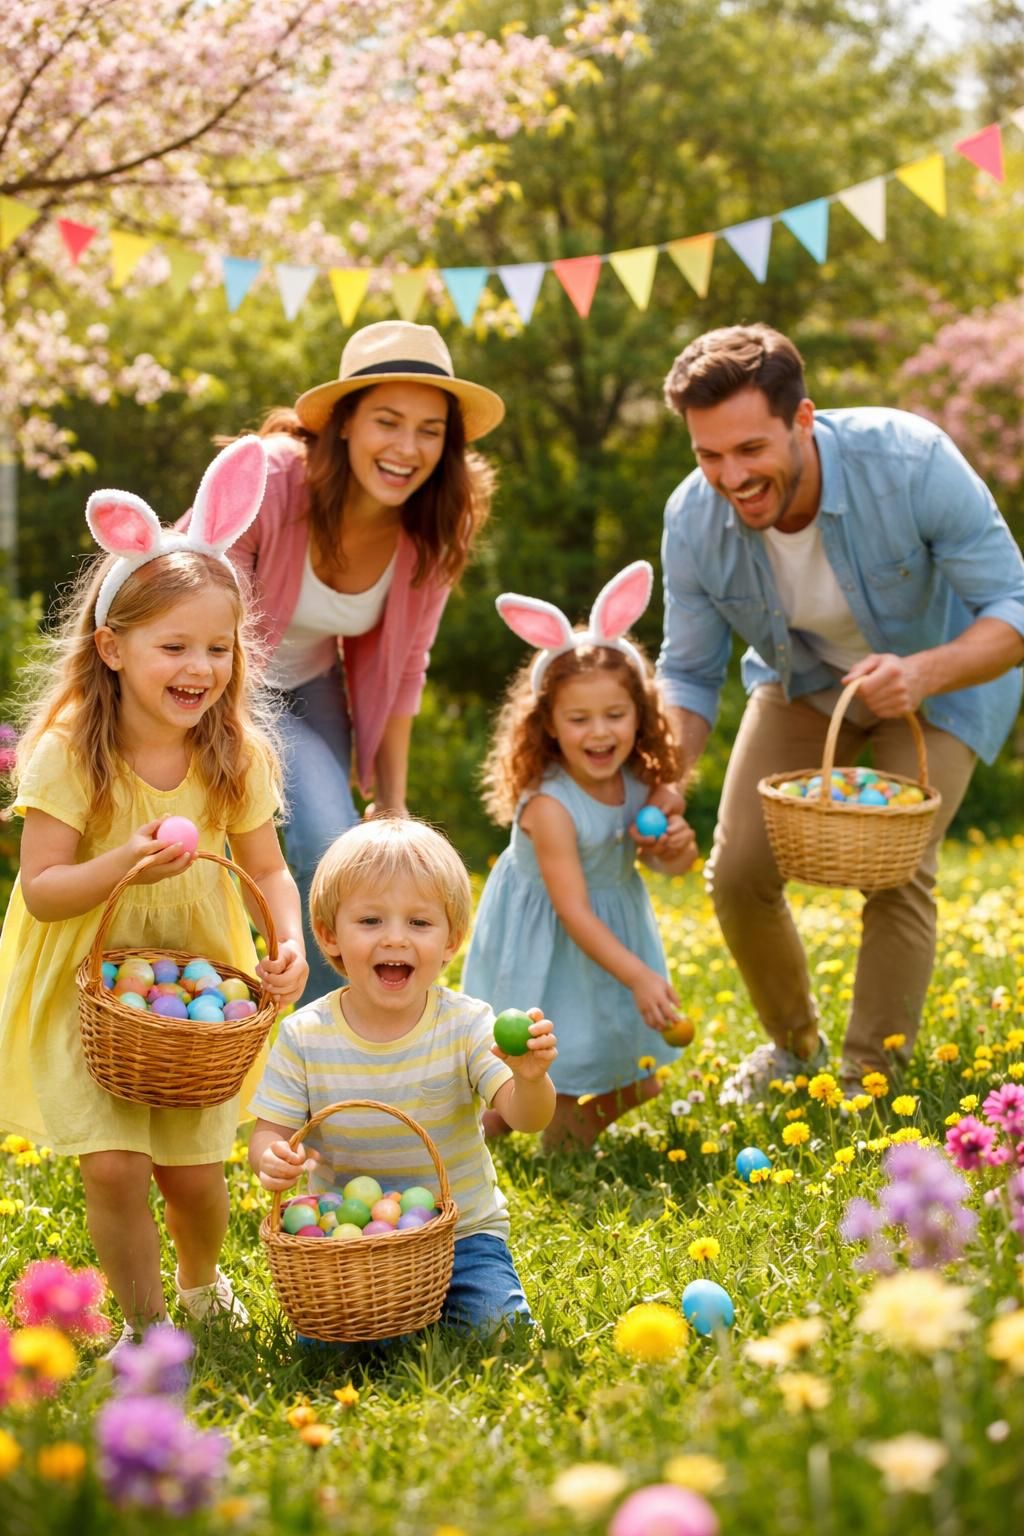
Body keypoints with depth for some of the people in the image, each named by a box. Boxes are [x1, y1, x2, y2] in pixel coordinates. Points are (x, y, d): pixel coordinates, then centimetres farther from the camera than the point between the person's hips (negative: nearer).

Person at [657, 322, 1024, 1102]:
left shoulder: (911, 461, -36)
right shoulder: (692, 520, -26)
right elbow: (688, 676, -13)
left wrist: (923, 673, -50)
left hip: (945, 670, -3)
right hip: (803, 681, 3)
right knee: (738, 872, -6)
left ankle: (870, 1082, 2)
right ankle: (795, 1046, 23)